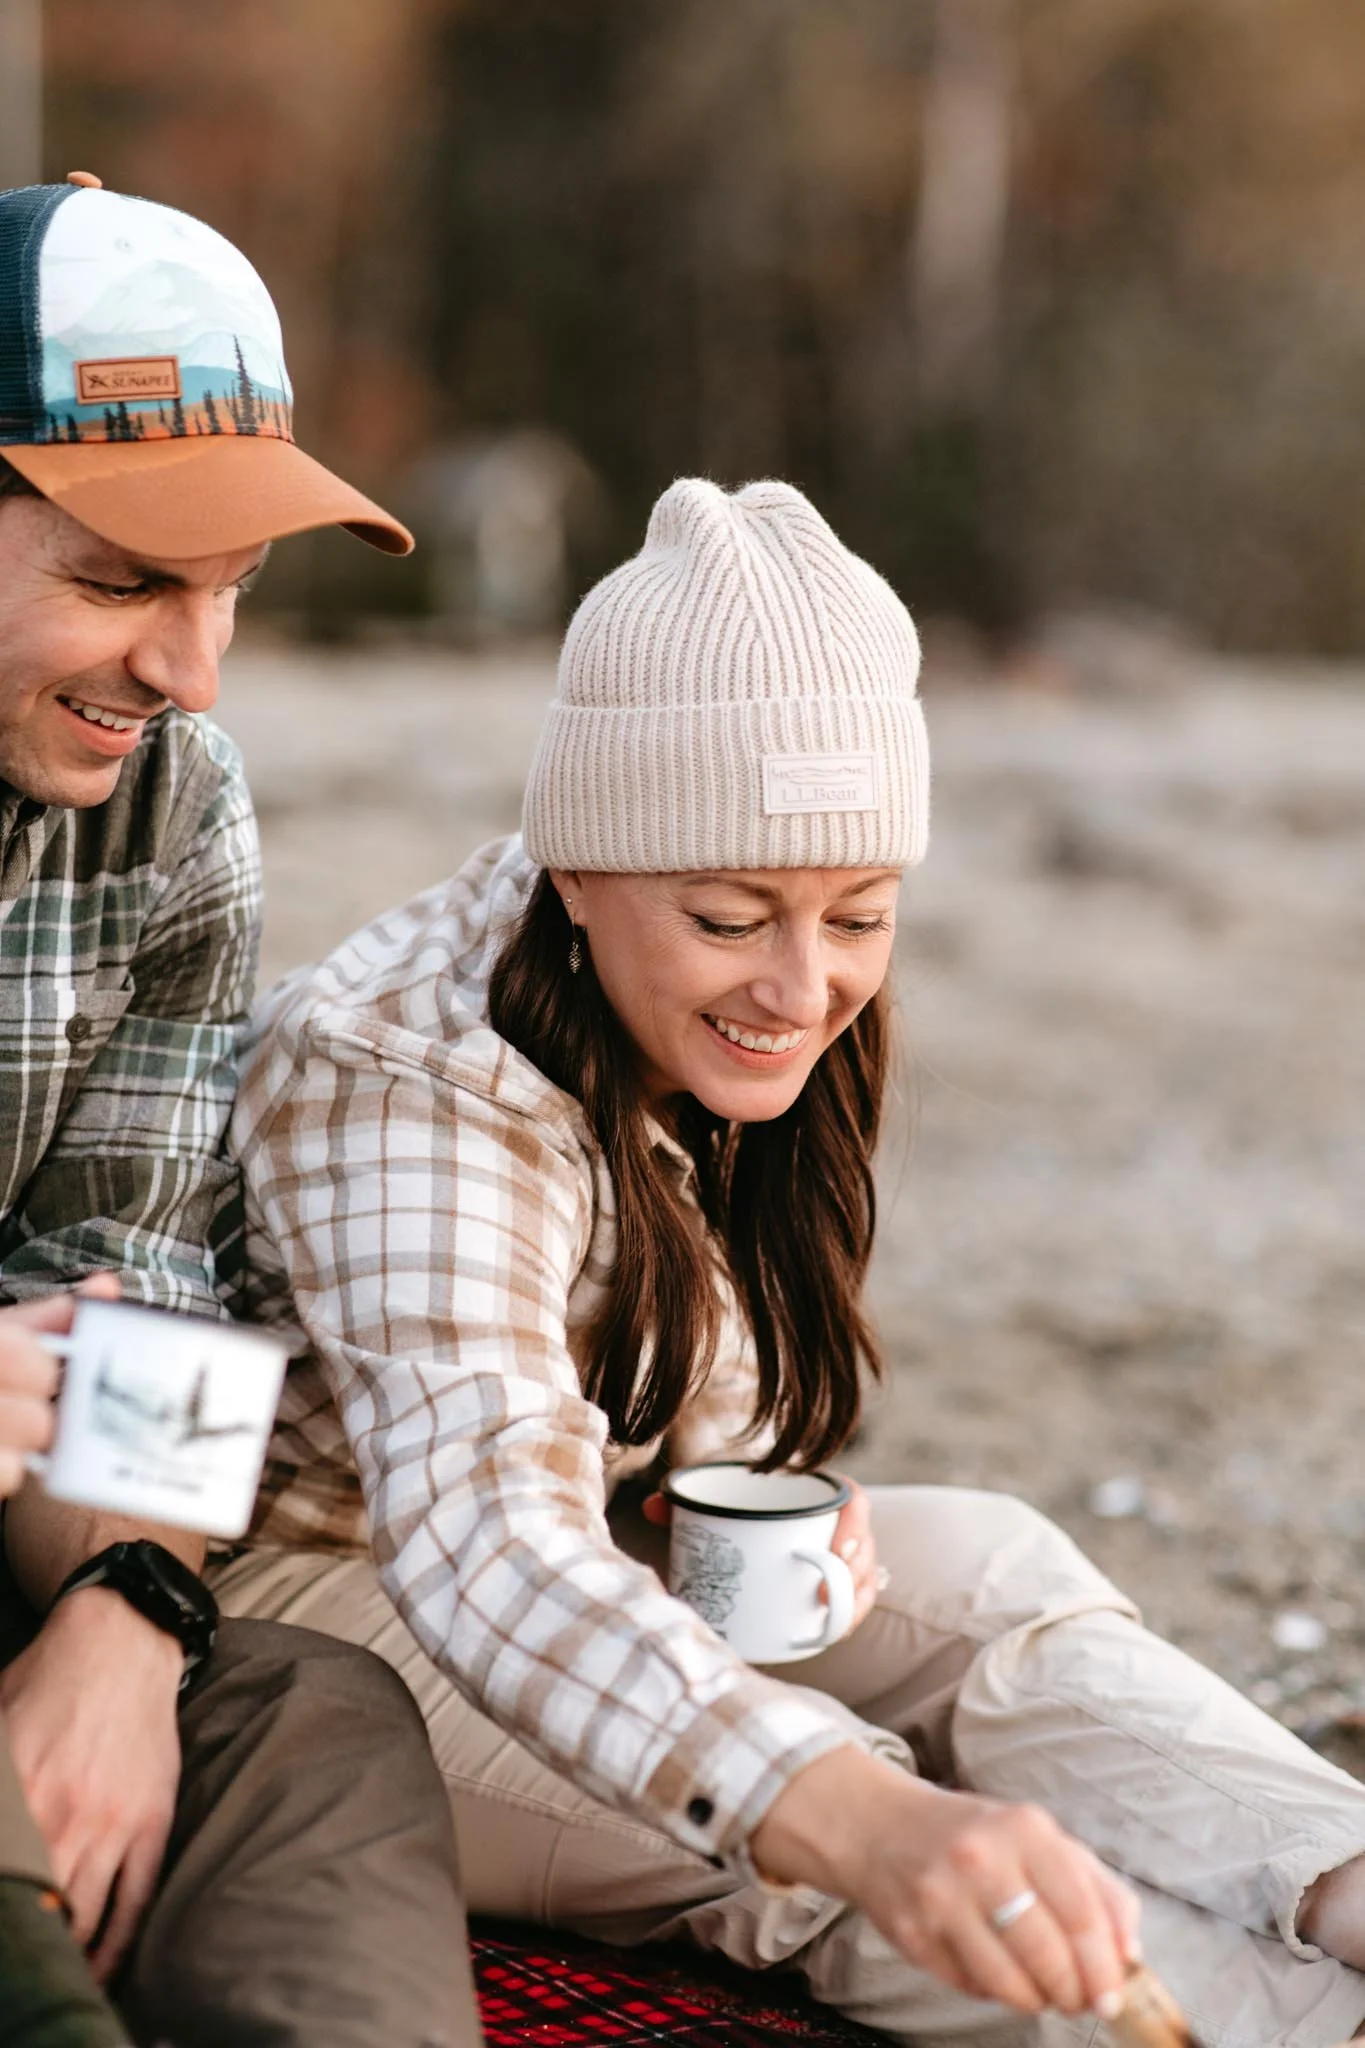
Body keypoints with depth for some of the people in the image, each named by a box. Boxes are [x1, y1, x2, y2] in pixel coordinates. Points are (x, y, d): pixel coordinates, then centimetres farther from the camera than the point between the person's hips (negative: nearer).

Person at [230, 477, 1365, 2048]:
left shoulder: (727, 1042, -4)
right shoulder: (406, 1088, -29)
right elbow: (486, 1547, -46)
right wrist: (869, 1826, -61)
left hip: (603, 1568, 7)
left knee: (981, 1570, -20)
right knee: (784, 1823, -33)